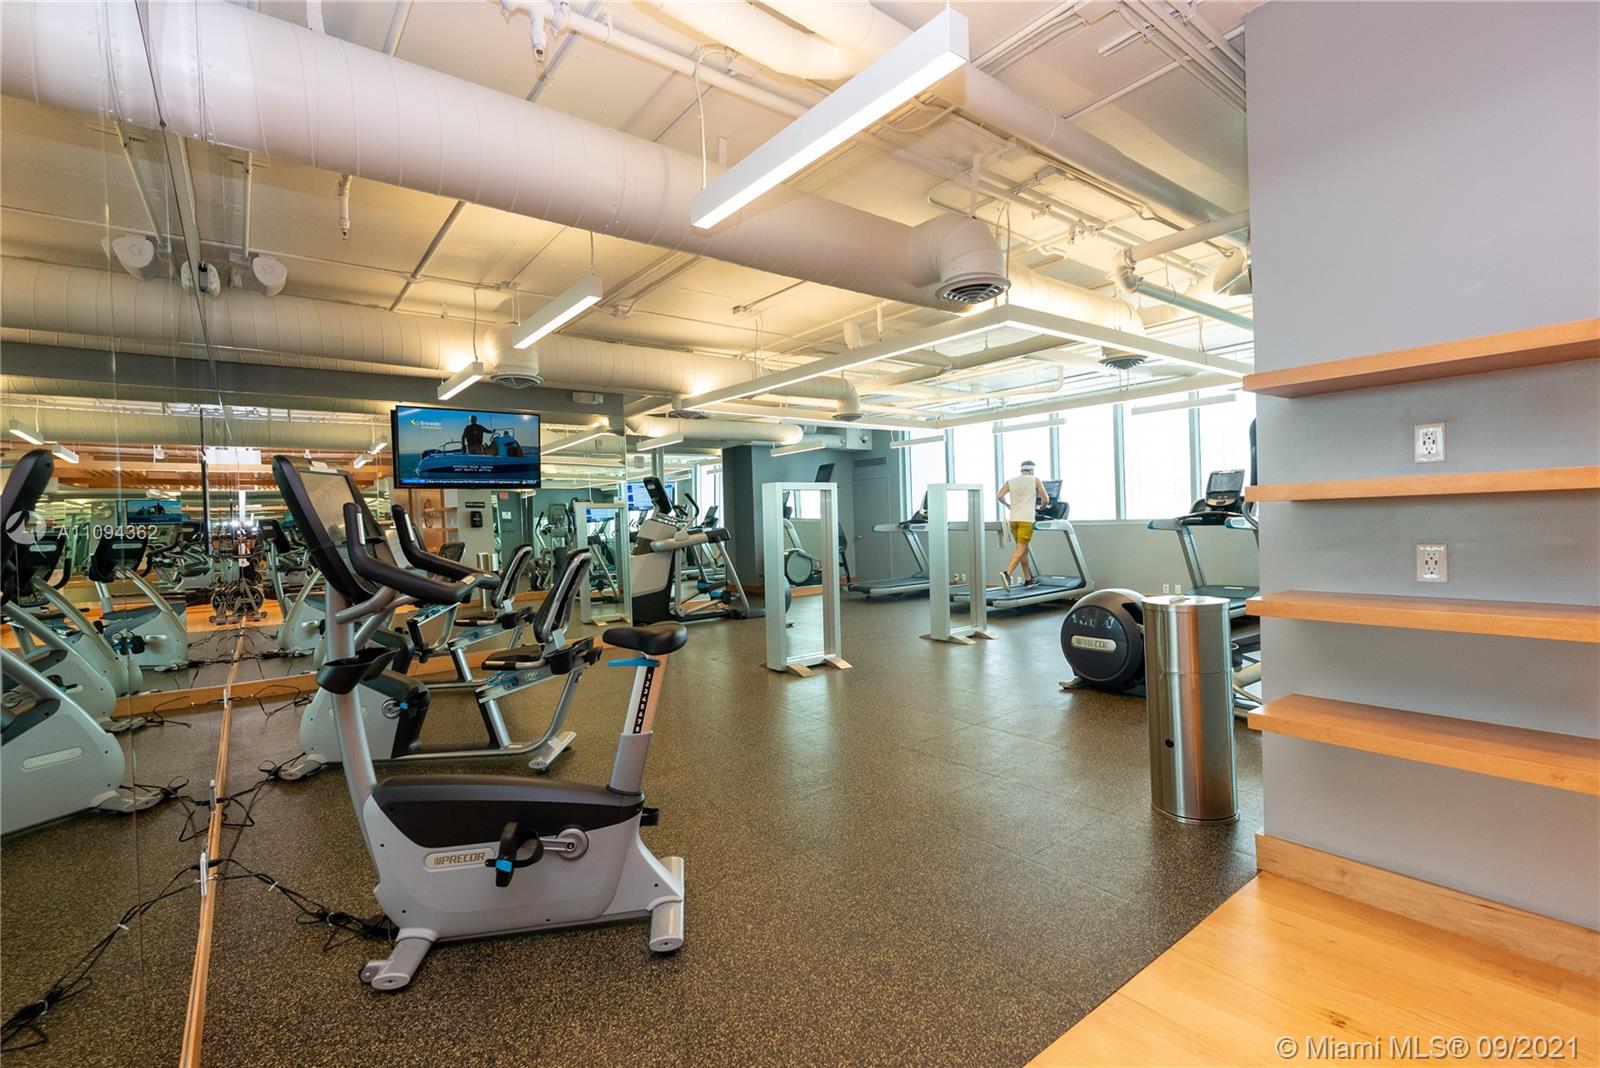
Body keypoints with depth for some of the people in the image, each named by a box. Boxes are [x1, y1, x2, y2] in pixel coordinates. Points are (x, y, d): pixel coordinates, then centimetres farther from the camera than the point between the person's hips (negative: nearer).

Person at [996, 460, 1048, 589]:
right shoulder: (1035, 480, 5)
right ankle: (1007, 573, -26)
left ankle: (1028, 579, 20)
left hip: (1013, 519, 5)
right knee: (1020, 549, -8)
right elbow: (1046, 499, 5)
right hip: (1027, 519, -5)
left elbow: (999, 496, 4)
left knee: (1023, 548, 14)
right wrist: (1040, 507, 25)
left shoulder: (1010, 481, 13)